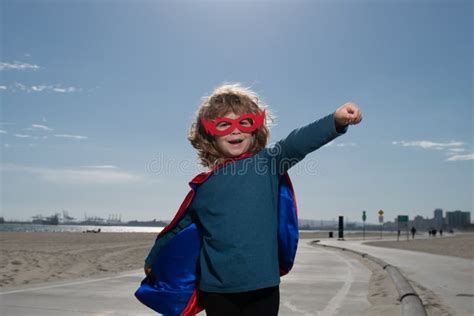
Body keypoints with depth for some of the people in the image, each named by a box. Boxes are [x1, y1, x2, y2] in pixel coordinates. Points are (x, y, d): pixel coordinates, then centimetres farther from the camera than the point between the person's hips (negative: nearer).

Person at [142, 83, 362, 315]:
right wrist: (152, 260, 28)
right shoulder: (202, 186, 4)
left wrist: (336, 120, -38)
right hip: (217, 289, 2)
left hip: (262, 287, -1)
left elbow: (297, 142, -21)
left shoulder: (268, 163, -2)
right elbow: (178, 227, 17)